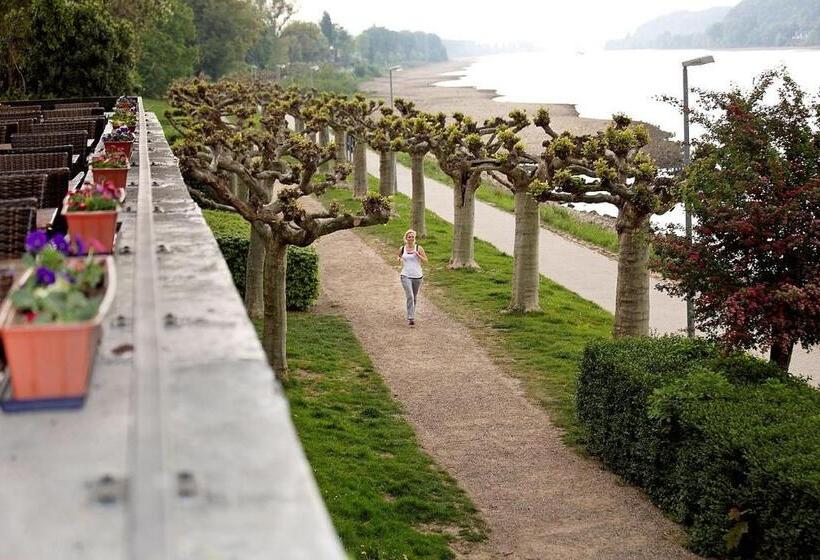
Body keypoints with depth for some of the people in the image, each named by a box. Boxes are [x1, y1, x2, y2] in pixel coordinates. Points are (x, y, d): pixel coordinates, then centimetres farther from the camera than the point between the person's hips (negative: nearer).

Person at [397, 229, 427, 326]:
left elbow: (425, 260, -1)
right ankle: (410, 318, -18)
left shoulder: (419, 248, -1)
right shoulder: (402, 249, 3)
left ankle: (412, 315, 35)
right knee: (410, 297, -16)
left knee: (414, 297, 14)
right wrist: (399, 259, -1)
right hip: (406, 276, -1)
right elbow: (399, 257, 22)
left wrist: (417, 254, -15)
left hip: (417, 276, 1)